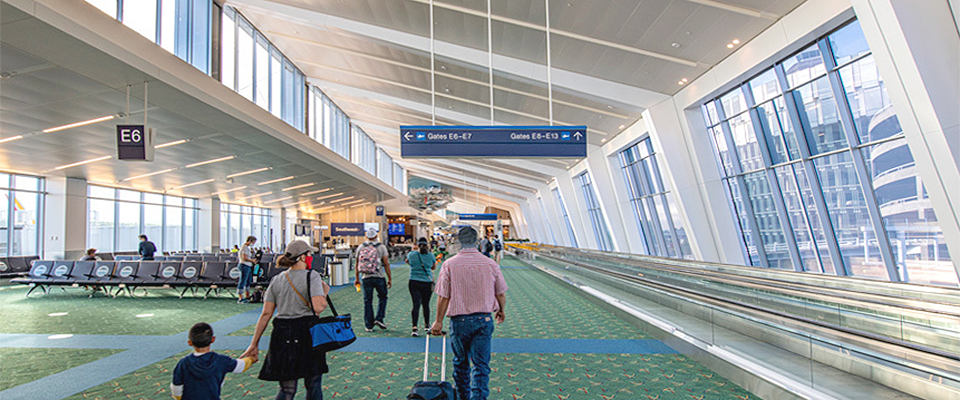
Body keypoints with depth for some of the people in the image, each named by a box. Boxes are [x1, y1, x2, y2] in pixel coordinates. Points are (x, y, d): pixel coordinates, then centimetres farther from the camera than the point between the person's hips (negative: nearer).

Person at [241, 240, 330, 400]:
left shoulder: (276, 280, 7)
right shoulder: (311, 276, -7)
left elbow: (266, 314, 5)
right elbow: (318, 307, -21)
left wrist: (254, 344, 10)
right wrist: (325, 293, 0)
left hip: (282, 334, 4)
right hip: (307, 333, -4)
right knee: (313, 385, 12)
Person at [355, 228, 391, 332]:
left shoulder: (360, 247, 6)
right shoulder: (381, 247, -2)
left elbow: (357, 264, 10)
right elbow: (386, 264, -5)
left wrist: (357, 278, 20)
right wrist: (390, 279, 1)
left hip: (365, 277, 2)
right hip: (378, 277, -2)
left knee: (367, 301, 8)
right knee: (382, 297, 17)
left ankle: (368, 325, 11)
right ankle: (379, 319, 5)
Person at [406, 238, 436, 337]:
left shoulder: (412, 254, -3)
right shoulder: (430, 256, -4)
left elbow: (407, 261, 20)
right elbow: (434, 267, 13)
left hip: (414, 283, 0)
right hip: (427, 283, 0)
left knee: (416, 305, -5)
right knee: (426, 304, 15)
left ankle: (414, 328, -18)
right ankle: (427, 325, 30)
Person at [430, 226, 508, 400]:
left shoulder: (449, 265, -8)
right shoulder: (491, 264, -3)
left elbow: (443, 297, -7)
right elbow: (501, 294, 5)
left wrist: (438, 321, 4)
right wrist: (501, 311, 24)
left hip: (459, 320, 0)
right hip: (484, 320, 0)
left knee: (460, 363, 18)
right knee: (481, 364, 5)